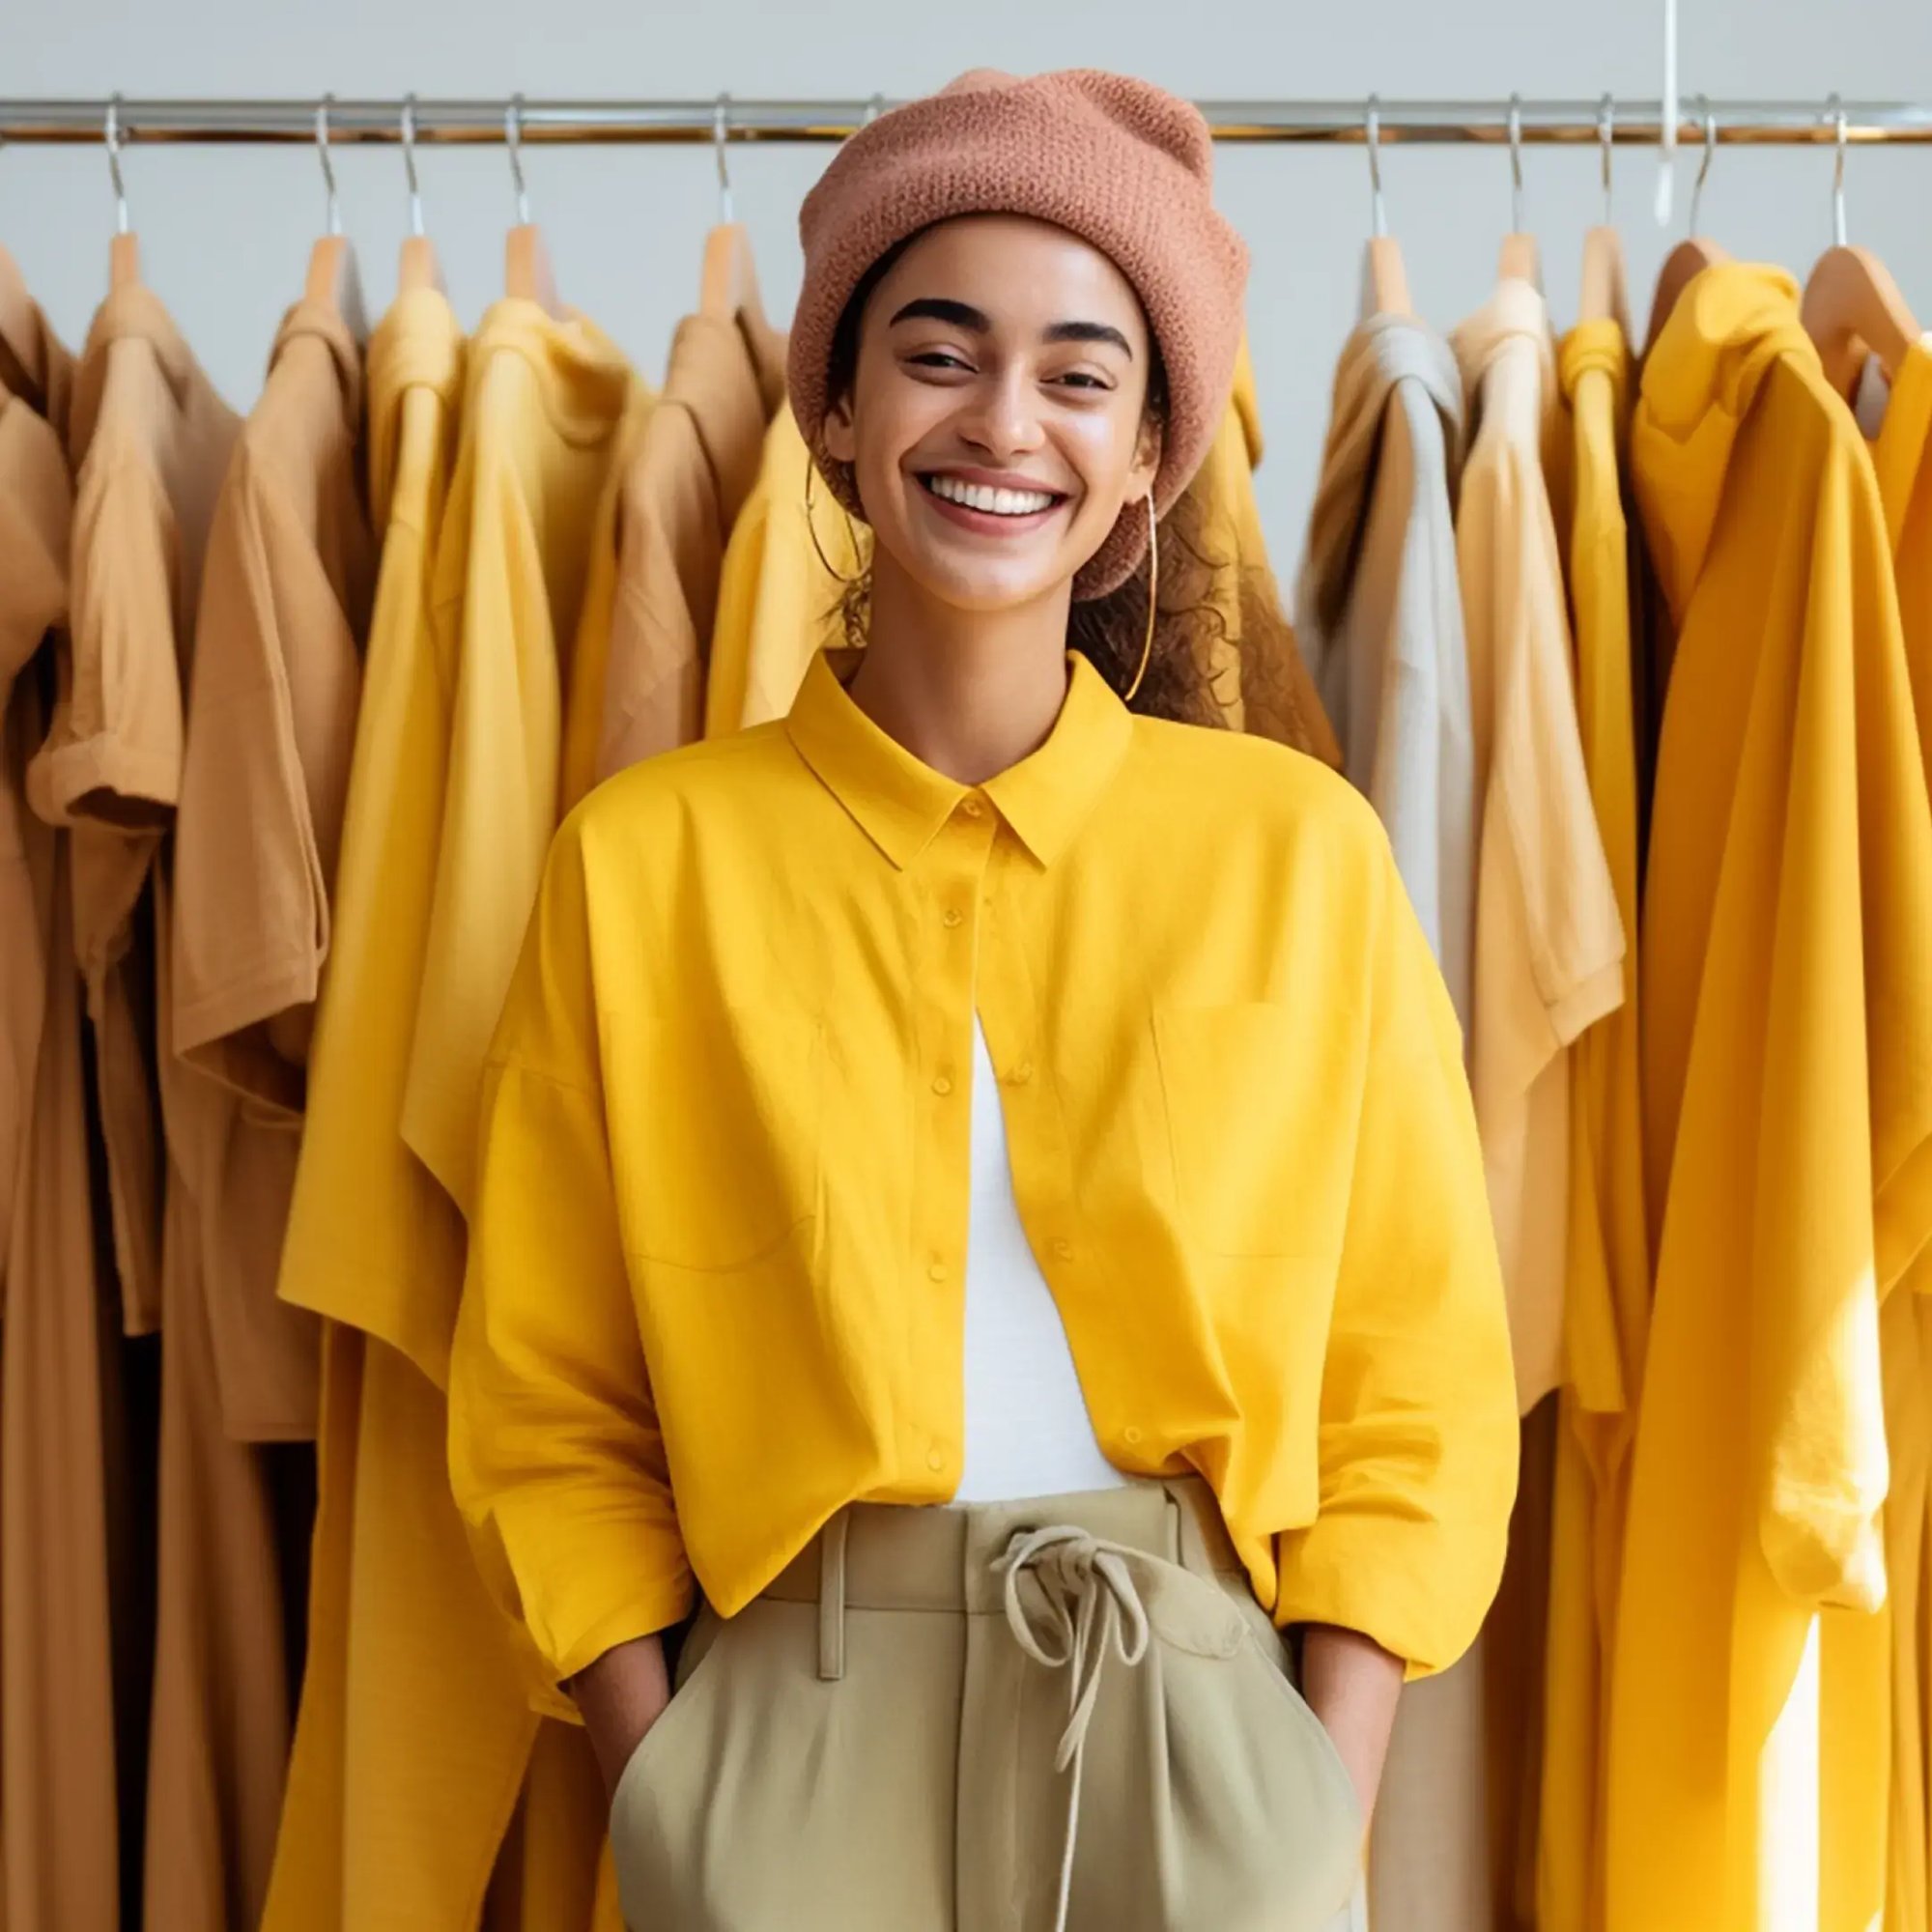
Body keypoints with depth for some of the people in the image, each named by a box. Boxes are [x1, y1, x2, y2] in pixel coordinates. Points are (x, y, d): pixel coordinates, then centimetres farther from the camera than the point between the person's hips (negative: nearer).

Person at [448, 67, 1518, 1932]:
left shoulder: (1301, 850, -2)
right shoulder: (643, 858, -3)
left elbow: (1414, 1394, 1)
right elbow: (551, 1413, 1)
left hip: (1200, 1722, 1)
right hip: (796, 1734, 0)